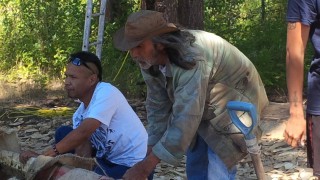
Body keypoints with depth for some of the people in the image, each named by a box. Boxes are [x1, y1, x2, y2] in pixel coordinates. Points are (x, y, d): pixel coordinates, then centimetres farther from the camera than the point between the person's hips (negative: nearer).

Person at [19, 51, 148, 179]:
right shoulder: (79, 114, 4)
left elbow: (84, 132, -29)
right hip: (107, 160, 8)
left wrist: (53, 151, -23)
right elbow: (83, 152, -3)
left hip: (132, 164, -8)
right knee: (63, 133, 3)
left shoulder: (106, 92, -20)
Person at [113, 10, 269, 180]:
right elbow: (157, 107, -6)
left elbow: (185, 120, -41)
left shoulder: (192, 60, -40)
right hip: (202, 108, 8)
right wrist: (150, 152, -12)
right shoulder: (149, 61, -15)